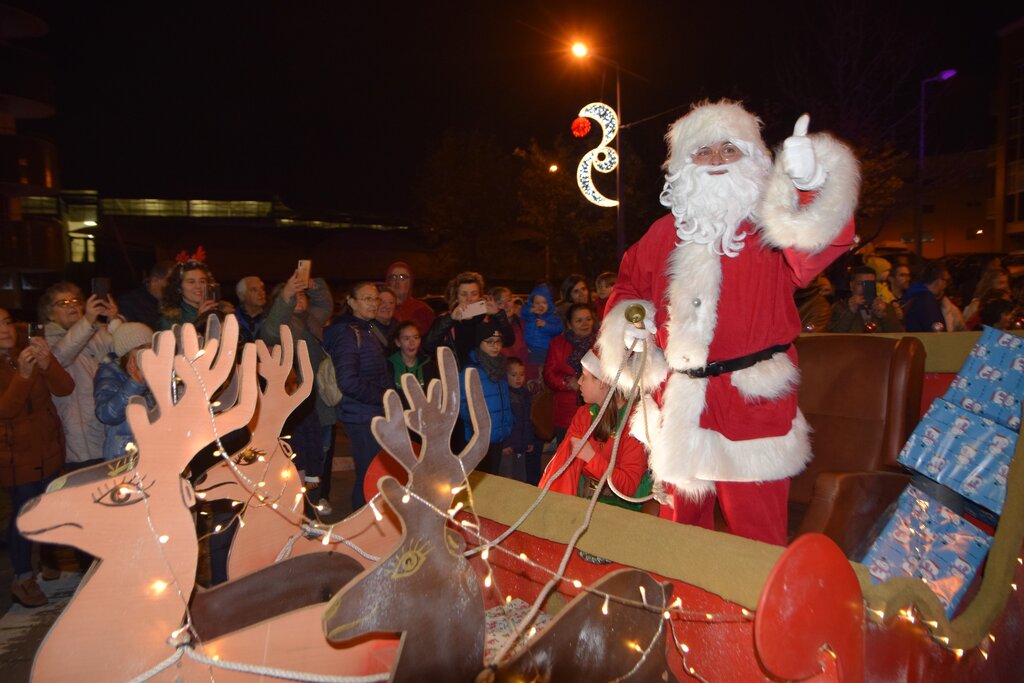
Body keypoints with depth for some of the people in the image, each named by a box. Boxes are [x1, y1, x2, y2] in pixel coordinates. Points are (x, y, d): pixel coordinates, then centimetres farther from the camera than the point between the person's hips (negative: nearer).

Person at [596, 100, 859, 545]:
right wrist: (627, 321, 0)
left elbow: (817, 249, -24)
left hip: (752, 403, -4)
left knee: (756, 533, 2)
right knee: (680, 525, 20)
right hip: (676, 406, 4)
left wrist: (813, 183, -41)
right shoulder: (665, 233, 8)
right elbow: (630, 285, 20)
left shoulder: (773, 224, -2)